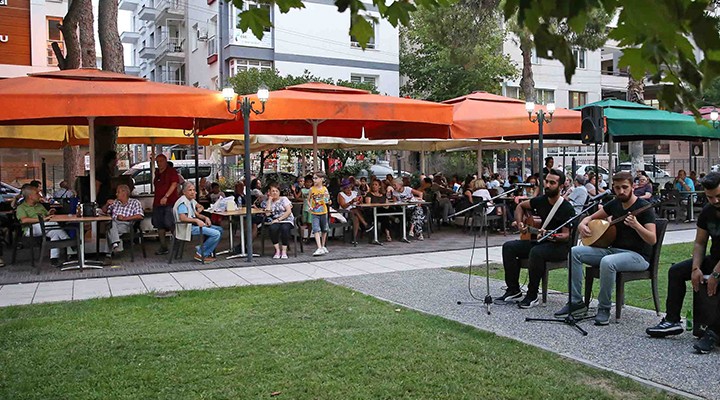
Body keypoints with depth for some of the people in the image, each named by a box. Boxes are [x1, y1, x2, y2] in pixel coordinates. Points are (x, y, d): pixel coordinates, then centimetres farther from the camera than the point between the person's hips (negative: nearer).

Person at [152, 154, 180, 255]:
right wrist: (155, 201, 18)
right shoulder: (157, 173, 20)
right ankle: (163, 247, 14)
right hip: (158, 203, 8)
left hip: (169, 202, -8)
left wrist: (166, 196, -22)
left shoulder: (171, 171, -3)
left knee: (169, 223, -15)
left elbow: (174, 184, -14)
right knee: (159, 225, 7)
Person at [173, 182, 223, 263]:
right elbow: (182, 218, -26)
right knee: (216, 234, -21)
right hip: (188, 227, -10)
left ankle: (208, 252, 4)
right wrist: (196, 220, -30)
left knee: (219, 229, 8)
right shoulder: (183, 202, -15)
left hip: (194, 224, 10)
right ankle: (200, 254, -10)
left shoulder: (191, 200, 17)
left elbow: (196, 214, 22)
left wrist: (205, 218, 3)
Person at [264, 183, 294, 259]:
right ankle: (277, 250, -23)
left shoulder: (284, 199, 7)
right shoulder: (269, 202, 16)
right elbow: (268, 211, -6)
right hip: (275, 221, 2)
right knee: (273, 228, -33)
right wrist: (270, 199, 1)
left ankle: (284, 251, -24)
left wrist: (279, 219, -14)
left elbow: (289, 211, -6)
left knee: (284, 228, -36)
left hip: (287, 219, -2)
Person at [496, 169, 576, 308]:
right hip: (538, 241, 7)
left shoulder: (566, 208, -14)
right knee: (509, 247, -10)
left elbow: (566, 235, -19)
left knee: (536, 252, -38)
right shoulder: (541, 200, 4)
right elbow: (521, 206, 20)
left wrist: (552, 236, -39)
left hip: (559, 246, -7)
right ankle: (513, 290, -7)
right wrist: (519, 223, 4)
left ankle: (532, 295, -25)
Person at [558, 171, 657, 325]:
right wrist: (583, 224, -3)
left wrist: (636, 225, -35)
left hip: (637, 255, -7)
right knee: (575, 252, -9)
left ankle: (604, 308, -19)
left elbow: (652, 240, -18)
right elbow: (592, 217, 20)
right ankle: (576, 302, -7)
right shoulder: (614, 204, 9)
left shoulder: (643, 207, -11)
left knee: (607, 262, -38)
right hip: (614, 249, 7)